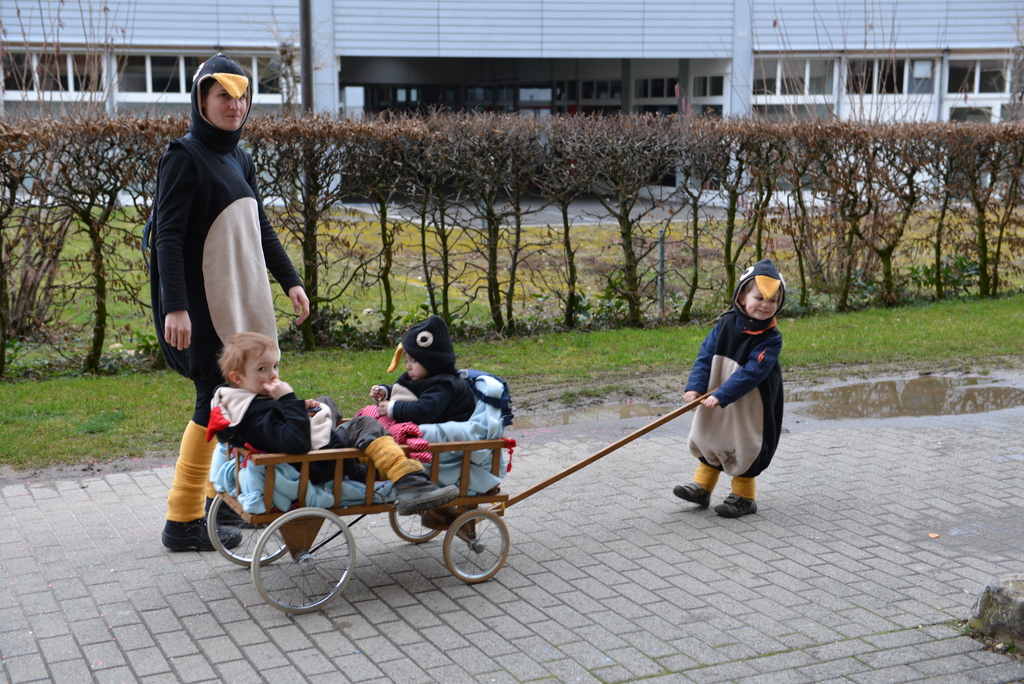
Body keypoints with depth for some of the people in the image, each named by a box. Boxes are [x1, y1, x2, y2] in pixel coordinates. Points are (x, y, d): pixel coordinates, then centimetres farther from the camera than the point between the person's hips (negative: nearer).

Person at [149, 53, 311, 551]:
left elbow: (261, 228, 21)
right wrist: (175, 306, -26)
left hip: (244, 298, 8)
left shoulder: (239, 159, 13)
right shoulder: (185, 156, -11)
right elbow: (168, 235, -18)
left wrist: (290, 281, 16)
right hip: (204, 303, -8)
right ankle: (183, 522, 4)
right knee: (215, 403, -5)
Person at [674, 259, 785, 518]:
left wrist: (721, 396, -31)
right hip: (716, 401, 6)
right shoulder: (727, 323, -5)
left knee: (744, 447, 5)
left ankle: (743, 497, 22)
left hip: (750, 407, -5)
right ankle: (702, 487, 32)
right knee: (710, 439, 16)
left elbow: (751, 373, -26)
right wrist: (696, 387, -17)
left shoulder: (771, 338, -20)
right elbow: (706, 354, -5)